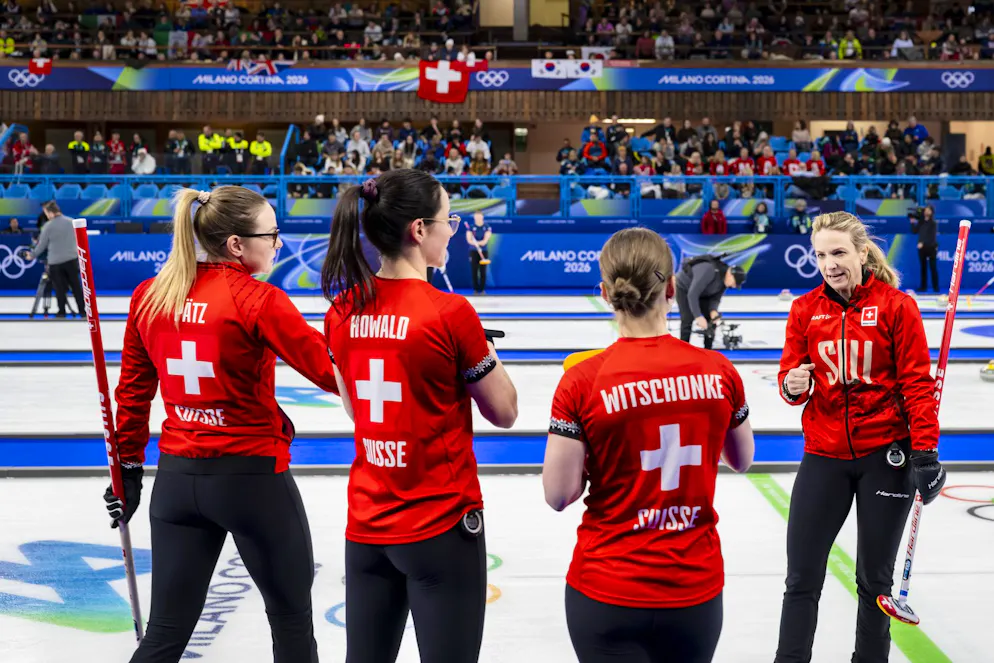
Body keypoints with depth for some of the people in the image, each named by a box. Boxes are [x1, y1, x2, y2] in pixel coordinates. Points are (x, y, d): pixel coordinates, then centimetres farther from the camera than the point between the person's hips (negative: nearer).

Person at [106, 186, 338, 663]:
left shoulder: (148, 296, 2)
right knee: (292, 616, 16)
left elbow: (132, 391, 9)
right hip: (252, 476, -5)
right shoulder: (257, 301, -15)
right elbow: (331, 372, -16)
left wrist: (129, 467, 17)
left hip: (177, 477, 5)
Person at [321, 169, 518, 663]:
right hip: (441, 526, -5)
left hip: (366, 524, 6)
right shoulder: (450, 313, -17)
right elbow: (504, 412, -7)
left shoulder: (342, 312, 0)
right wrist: (482, 345, 6)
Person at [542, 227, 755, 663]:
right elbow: (742, 461, 10)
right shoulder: (718, 372, -6)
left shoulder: (583, 383, -14)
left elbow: (559, 495, -11)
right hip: (696, 589, 3)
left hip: (607, 592, -2)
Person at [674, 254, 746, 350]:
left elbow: (716, 298, -7)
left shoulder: (725, 278, -13)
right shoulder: (709, 271, -39)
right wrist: (698, 316, -43)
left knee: (711, 321, -1)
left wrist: (713, 311, -28)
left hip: (702, 292, 7)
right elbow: (692, 294, -41)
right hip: (684, 288, -7)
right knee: (688, 321, -17)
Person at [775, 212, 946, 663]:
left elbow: (918, 383, -6)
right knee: (802, 577, 2)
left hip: (884, 456, -2)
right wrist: (792, 385, -18)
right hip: (824, 456, 2)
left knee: (874, 577, 11)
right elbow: (790, 377, 5)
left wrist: (924, 449, -12)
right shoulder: (805, 310, 2)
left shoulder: (896, 306, -6)